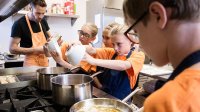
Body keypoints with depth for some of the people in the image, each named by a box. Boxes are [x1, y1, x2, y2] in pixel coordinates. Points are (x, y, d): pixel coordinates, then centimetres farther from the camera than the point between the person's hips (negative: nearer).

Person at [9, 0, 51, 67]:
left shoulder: (43, 21, 4)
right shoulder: (19, 24, -13)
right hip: (31, 63, -5)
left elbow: (49, 37, 18)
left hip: (45, 62, 5)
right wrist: (36, 50, -22)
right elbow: (12, 49, -15)